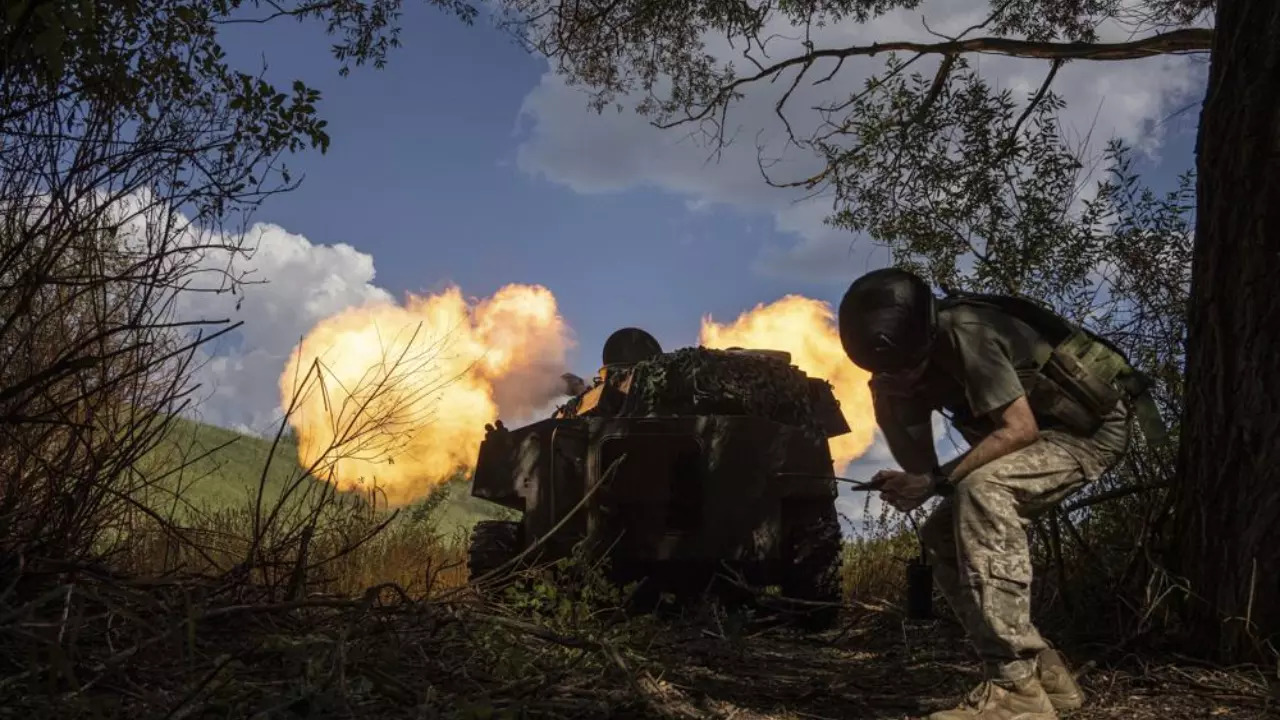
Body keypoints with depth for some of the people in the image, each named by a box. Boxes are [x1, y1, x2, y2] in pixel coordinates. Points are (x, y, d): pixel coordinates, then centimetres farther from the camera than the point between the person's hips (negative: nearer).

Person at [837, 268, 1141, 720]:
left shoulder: (963, 334, -27)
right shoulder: (916, 358, -1)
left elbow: (1020, 429, -30)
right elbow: (920, 463, -1)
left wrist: (938, 481, -32)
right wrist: (886, 397, -17)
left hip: (1091, 426, -9)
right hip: (1043, 433, 9)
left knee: (981, 491, -33)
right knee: (943, 536, 1)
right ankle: (1042, 670, 7)